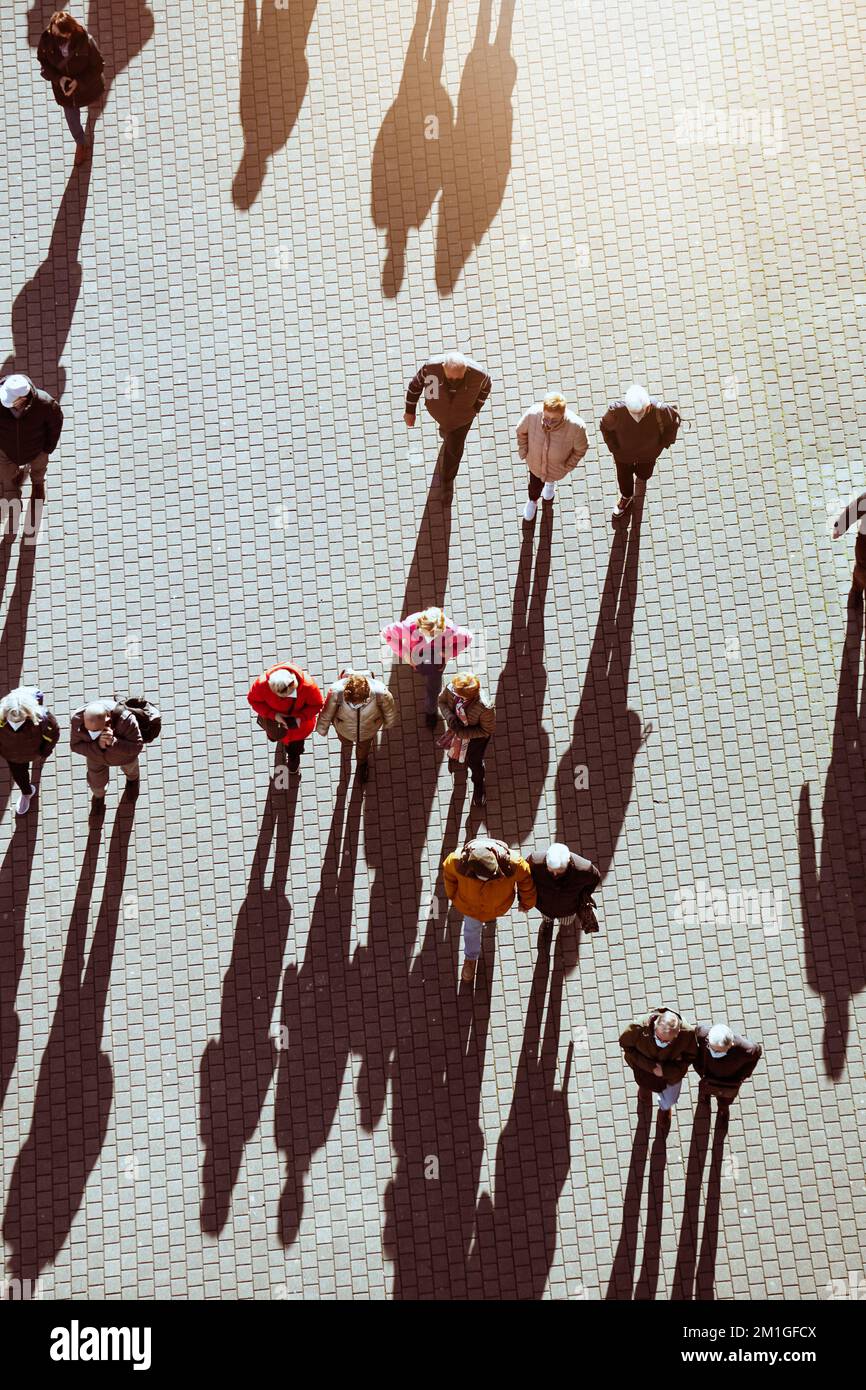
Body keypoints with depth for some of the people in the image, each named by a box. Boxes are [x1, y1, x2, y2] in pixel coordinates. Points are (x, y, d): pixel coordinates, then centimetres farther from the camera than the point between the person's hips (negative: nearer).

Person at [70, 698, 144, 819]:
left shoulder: (125, 720, -46)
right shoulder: (78, 719, -38)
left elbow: (136, 746, -34)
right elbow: (75, 745, -23)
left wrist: (113, 742, -52)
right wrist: (98, 745, -42)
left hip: (124, 753, -1)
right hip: (96, 753, 1)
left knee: (129, 768, 32)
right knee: (96, 780, 26)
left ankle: (133, 778, 69)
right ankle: (98, 796, 62)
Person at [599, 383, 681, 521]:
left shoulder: (659, 410, -39)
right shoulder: (616, 411, -40)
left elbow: (674, 420, -14)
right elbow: (605, 426, -16)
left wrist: (663, 443, -9)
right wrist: (614, 448, -10)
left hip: (648, 453, 1)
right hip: (623, 453, -1)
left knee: (644, 474, 32)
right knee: (624, 477, 28)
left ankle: (641, 471, 70)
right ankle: (626, 497, 62)